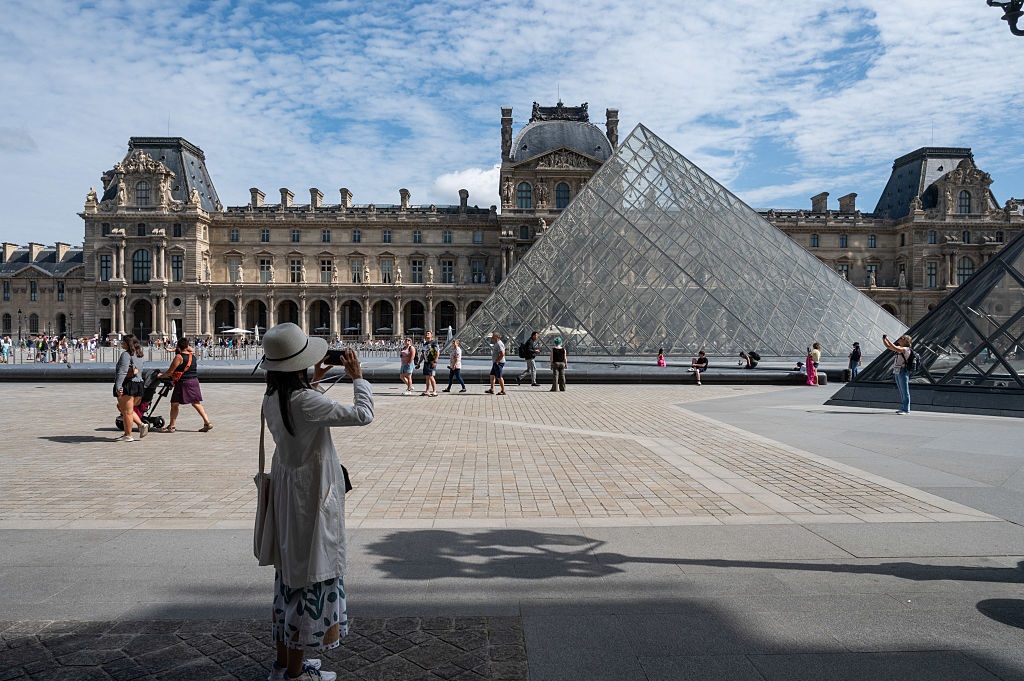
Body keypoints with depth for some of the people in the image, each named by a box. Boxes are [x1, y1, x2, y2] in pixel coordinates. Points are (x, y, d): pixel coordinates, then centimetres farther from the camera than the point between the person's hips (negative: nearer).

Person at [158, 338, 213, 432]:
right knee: (196, 403, 10)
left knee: (174, 404, 6)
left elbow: (170, 372, -8)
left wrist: (161, 376, 7)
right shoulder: (192, 356, 6)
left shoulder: (179, 357, -12)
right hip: (194, 381, 7)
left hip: (183, 383, -7)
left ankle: (171, 426, 11)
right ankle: (207, 423, 4)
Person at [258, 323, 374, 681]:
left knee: (290, 572, 19)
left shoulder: (272, 398, -1)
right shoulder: (306, 402, -26)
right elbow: (363, 414, -22)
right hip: (312, 494, -9)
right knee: (311, 576, 5)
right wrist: (357, 376, -9)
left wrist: (313, 379, 16)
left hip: (286, 488, 9)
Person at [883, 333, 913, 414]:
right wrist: (883, 339, 3)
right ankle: (903, 408, 18)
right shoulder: (899, 349, 14)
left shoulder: (906, 349, -11)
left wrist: (887, 339, -20)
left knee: (905, 392, -4)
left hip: (903, 372, -9)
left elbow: (894, 348, -26)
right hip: (897, 372, 9)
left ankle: (906, 409, -2)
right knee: (901, 392, 13)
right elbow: (888, 346, 18)